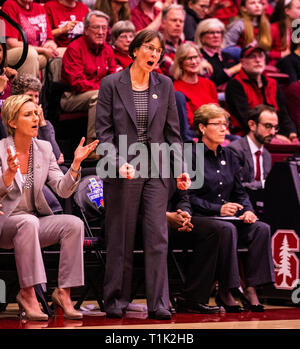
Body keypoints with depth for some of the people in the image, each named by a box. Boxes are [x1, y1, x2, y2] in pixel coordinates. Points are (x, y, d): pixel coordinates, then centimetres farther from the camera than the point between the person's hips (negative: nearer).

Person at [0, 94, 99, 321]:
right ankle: (27, 293, -31)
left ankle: (64, 292, -18)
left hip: (35, 221, 5)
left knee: (74, 224, -22)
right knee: (28, 222, -38)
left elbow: (63, 190, 1)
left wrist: (76, 164, -13)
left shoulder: (44, 149, 7)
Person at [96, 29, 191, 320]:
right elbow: (103, 131, -3)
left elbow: (172, 131, 12)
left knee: (157, 237, -3)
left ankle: (158, 304, -1)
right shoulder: (111, 84, 0)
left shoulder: (164, 85, 9)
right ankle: (116, 301, 14)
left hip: (156, 168, 2)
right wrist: (118, 163, -16)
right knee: (120, 239, 4)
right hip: (123, 171, -2)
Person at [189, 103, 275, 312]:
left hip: (229, 217, 6)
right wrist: (218, 209, -19)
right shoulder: (192, 156, -4)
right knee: (227, 230, -36)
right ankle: (224, 292, -28)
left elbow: (239, 191, 17)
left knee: (262, 229, -20)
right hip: (200, 218, -6)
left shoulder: (227, 155, 17)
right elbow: (189, 197, -10)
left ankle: (250, 288, -23)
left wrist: (247, 210, -4)